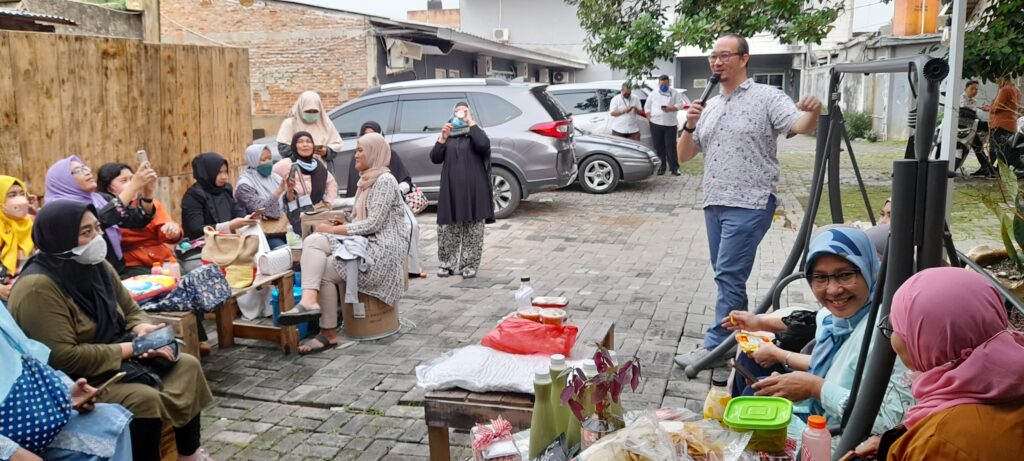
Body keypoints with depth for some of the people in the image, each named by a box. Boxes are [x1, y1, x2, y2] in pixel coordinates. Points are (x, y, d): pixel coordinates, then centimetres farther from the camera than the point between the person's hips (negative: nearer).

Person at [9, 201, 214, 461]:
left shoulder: (96, 265, 3)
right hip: (73, 380, -9)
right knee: (145, 399, -30)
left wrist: (142, 330, -11)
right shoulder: (38, 288, -24)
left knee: (188, 365, 3)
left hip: (116, 357, 9)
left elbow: (130, 310, 14)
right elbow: (63, 358, -28)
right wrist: (132, 348, -23)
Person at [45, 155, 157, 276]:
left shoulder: (101, 199, 11)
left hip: (119, 272, 6)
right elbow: (98, 221, -24)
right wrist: (133, 186, -26)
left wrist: (147, 192, -14)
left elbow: (138, 221, 3)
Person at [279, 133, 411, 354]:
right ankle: (309, 300, -31)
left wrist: (334, 230, -13)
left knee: (325, 272, -18)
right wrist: (341, 225, 4)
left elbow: (373, 223, -17)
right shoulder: (366, 180, 22)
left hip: (381, 248, -9)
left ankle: (329, 334, -13)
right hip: (364, 241, 9)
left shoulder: (385, 181, -10)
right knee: (313, 241, -16)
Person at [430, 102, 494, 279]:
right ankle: (446, 263, 14)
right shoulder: (448, 135, 13)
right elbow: (435, 158, 3)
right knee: (448, 228, 3)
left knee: (472, 228, 0)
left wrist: (471, 122, -14)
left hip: (473, 188, -3)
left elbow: (483, 145, -20)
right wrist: (443, 137, -9)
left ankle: (469, 265, 8)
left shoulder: (475, 133, 4)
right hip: (451, 188, 3)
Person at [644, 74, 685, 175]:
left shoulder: (675, 93, 6)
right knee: (659, 147, 4)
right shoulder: (653, 94, 13)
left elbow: (680, 105, -3)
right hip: (656, 124, 2)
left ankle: (674, 168, 2)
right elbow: (647, 107, 16)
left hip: (670, 124, -2)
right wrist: (650, 118, 2)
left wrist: (670, 109, -19)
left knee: (671, 147, -4)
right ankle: (661, 167, 14)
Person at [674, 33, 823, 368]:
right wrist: (690, 126, -4)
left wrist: (813, 112, -40)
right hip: (714, 203, 7)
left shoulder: (767, 97, -4)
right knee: (726, 276, 13)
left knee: (729, 275, -9)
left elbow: (803, 127, -18)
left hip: (749, 204, -7)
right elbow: (683, 156, 14)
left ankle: (716, 346, -3)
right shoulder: (709, 107, 15)